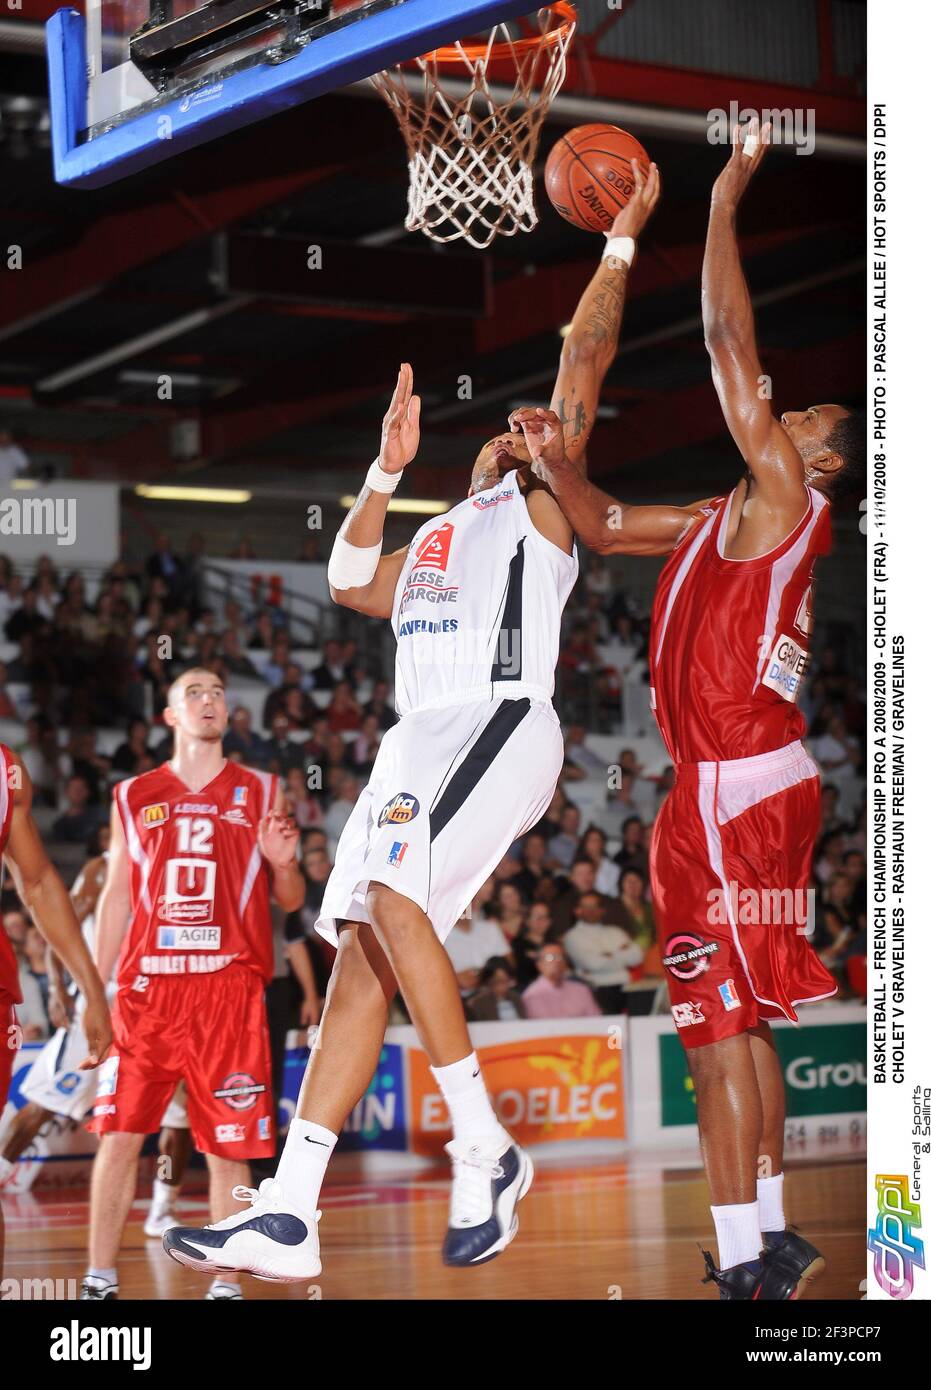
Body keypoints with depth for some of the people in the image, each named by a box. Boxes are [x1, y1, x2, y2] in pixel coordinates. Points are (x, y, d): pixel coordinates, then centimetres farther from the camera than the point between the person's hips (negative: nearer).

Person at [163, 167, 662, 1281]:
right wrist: (387, 470, 11)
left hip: (502, 724, -7)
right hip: (416, 739, 7)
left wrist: (622, 241, 8)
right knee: (362, 956, -3)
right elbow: (348, 582, 18)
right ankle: (286, 1219, -10)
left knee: (395, 899, -28)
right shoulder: (427, 550, 32)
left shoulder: (541, 509, 14)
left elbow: (583, 362, 7)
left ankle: (486, 1152, -22)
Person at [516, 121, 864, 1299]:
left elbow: (731, 342, -10)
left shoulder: (784, 498, -6)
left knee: (719, 1028, -10)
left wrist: (724, 203, -6)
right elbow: (603, 528, 27)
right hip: (730, 791, 10)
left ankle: (743, 1267, -10)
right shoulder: (730, 517, 18)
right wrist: (552, 457, 10)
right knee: (738, 1024, 15)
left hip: (738, 794, -10)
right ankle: (767, 1241, 23)